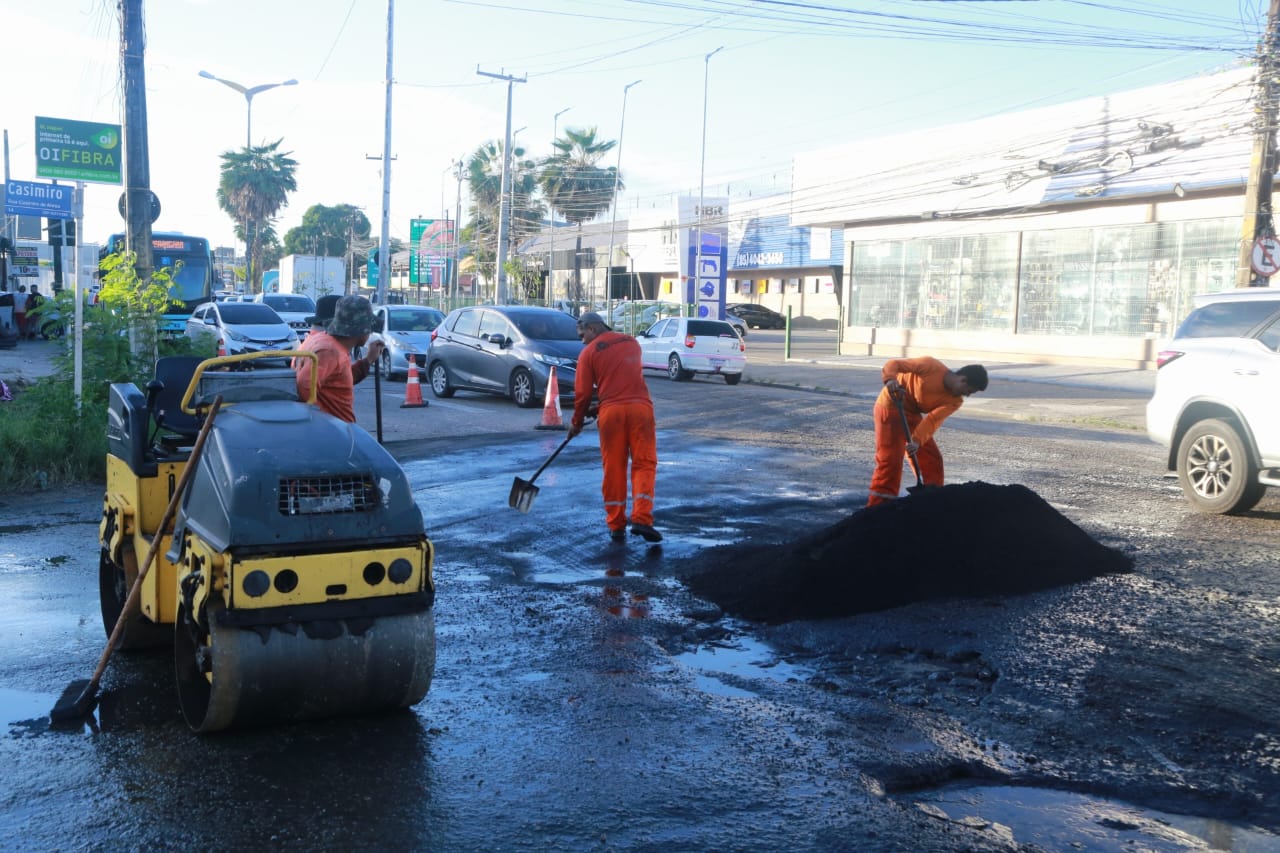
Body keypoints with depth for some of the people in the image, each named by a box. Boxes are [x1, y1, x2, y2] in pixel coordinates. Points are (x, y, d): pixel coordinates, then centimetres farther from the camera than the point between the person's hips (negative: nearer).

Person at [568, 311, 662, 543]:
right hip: (640, 407, 2)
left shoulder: (589, 352, 4)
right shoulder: (631, 343, 18)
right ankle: (641, 519, -11)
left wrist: (577, 422, 18)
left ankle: (616, 525, 11)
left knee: (613, 467, 7)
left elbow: (583, 392, 3)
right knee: (644, 463, 4)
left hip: (611, 411, -2)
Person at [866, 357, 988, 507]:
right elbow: (893, 364, -23)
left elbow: (934, 419, -21)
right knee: (890, 459, -15)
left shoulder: (955, 401, -8)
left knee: (932, 458, 7)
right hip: (890, 407, -7)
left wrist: (918, 440, -38)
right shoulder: (931, 366, -23)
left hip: (913, 415, 7)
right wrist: (890, 379, -45)